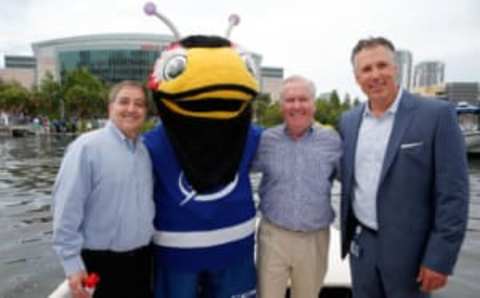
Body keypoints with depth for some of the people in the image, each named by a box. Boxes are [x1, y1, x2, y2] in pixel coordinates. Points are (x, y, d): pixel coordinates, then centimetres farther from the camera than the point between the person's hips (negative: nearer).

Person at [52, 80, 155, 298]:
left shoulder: (145, 151, 4)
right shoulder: (87, 147, -15)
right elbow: (67, 209, -16)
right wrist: (72, 263, -15)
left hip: (142, 259, 6)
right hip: (101, 264, -6)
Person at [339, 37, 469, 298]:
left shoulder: (437, 114, -13)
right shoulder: (349, 120, 2)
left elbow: (452, 193, -13)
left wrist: (440, 258, -14)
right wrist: (347, 233, 11)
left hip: (409, 250, -4)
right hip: (361, 243, 4)